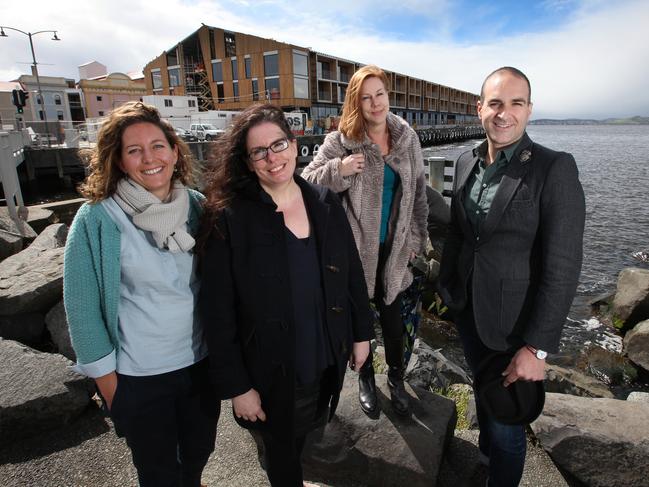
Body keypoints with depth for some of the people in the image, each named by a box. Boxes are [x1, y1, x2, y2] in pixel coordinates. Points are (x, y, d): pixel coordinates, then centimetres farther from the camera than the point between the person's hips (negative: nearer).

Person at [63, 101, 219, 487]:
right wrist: (105, 376, -6)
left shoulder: (198, 206, -6)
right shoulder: (97, 219, -16)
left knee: (199, 452, 27)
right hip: (138, 377, -3)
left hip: (202, 362, 4)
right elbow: (82, 305, -10)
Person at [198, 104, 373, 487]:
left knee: (305, 433, 29)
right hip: (271, 373, -4)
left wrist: (362, 333, 7)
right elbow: (218, 311, -15)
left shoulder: (326, 203, -4)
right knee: (283, 454, 20)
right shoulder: (230, 218, -17)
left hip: (328, 362, 4)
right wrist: (236, 385, -13)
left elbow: (353, 274, 4)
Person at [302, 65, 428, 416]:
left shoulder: (407, 138, 3)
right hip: (356, 246, -2)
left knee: (392, 314, 13)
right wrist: (339, 170, -24)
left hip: (393, 246, 2)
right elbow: (308, 179, -6)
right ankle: (365, 377, 39)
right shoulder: (340, 141, -8)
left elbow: (418, 192, 8)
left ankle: (396, 377, 37)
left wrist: (416, 238, 7)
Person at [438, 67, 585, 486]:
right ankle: (488, 450, 54)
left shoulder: (555, 169, -17)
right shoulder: (466, 163, 1)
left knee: (506, 418, 10)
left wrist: (538, 348, -20)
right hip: (467, 309, 6)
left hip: (514, 322, -5)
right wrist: (446, 285, 13)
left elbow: (562, 267, -19)